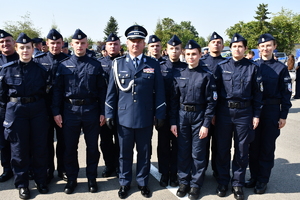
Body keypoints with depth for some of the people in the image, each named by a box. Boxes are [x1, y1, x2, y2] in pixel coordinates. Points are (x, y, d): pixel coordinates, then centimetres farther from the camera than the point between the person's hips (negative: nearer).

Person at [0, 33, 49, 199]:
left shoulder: (41, 69, 2)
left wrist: (39, 104, 6)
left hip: (38, 110, 1)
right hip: (16, 111, 0)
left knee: (40, 147, 6)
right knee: (19, 148, 6)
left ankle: (41, 181, 22)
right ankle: (22, 184, 20)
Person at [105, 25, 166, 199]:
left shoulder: (154, 65, 2)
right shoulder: (118, 63, 4)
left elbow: (159, 92, 1)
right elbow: (111, 91, 4)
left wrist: (160, 115, -2)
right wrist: (109, 113, 0)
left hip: (145, 118, 0)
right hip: (124, 117, 0)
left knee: (144, 153, 13)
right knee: (125, 153, 12)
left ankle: (143, 182, 31)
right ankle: (125, 183, 30)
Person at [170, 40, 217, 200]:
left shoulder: (207, 75, -5)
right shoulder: (179, 75, 3)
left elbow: (211, 102, -6)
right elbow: (174, 100, 5)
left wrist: (206, 124, -11)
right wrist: (173, 122, 1)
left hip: (199, 117, -2)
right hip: (182, 116, 3)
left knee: (198, 153, 6)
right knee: (183, 152, 10)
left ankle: (196, 184, 21)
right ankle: (184, 182, 25)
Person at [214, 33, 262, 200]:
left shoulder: (253, 67, 2)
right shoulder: (222, 67, 2)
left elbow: (257, 93, 4)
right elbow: (216, 90, 3)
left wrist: (256, 115, 1)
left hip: (244, 113, 0)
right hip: (224, 111, 0)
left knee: (242, 150, 8)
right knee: (222, 148, 8)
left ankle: (238, 183, 23)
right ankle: (223, 181, 24)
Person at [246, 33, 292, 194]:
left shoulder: (280, 68, -1)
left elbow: (286, 92, 0)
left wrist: (283, 115, -4)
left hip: (272, 110, -2)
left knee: (267, 147, 6)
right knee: (254, 145, 8)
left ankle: (262, 180, 17)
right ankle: (254, 176, 23)